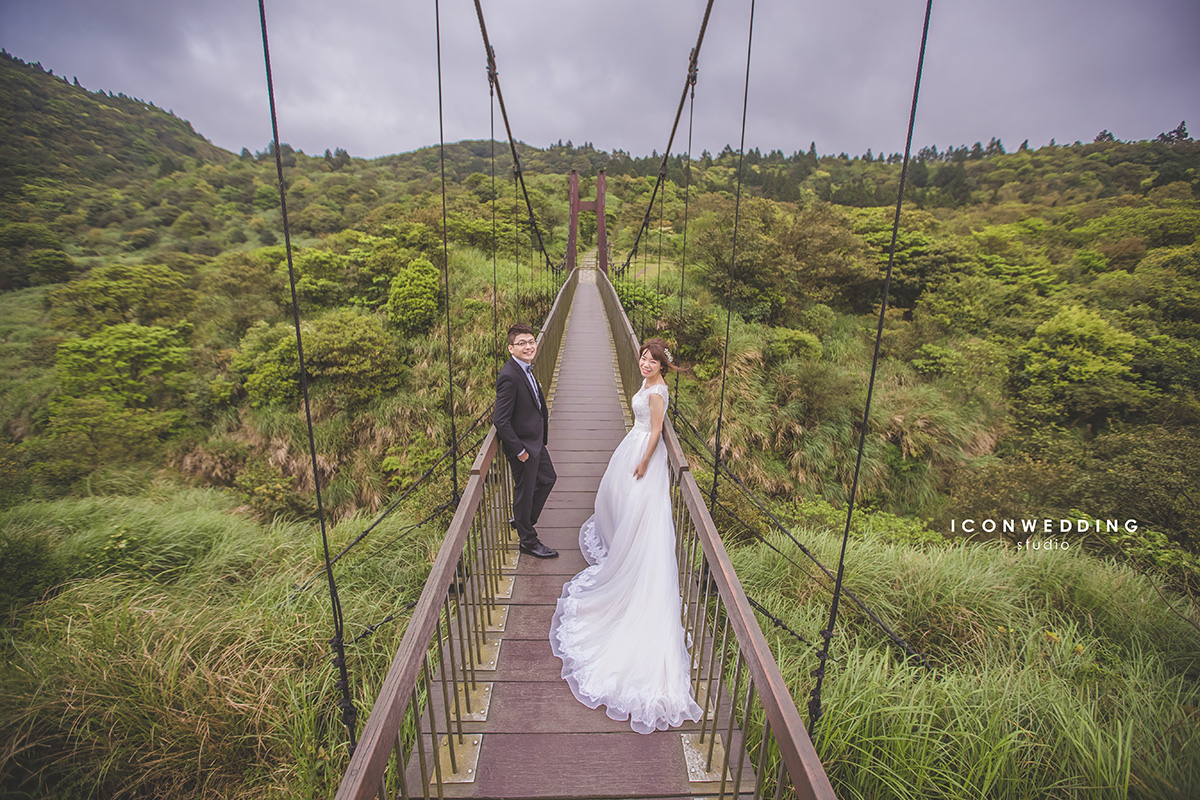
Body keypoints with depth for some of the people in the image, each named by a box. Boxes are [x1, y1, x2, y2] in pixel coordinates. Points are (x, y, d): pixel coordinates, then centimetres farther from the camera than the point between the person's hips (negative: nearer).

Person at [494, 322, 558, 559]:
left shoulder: (525, 367, 2)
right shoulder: (509, 377, -27)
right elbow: (500, 420, -27)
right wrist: (519, 450, -20)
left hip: (535, 440, 10)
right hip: (522, 444, -9)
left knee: (547, 478, 24)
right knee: (525, 490, 8)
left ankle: (522, 520, 44)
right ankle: (528, 540, 30)